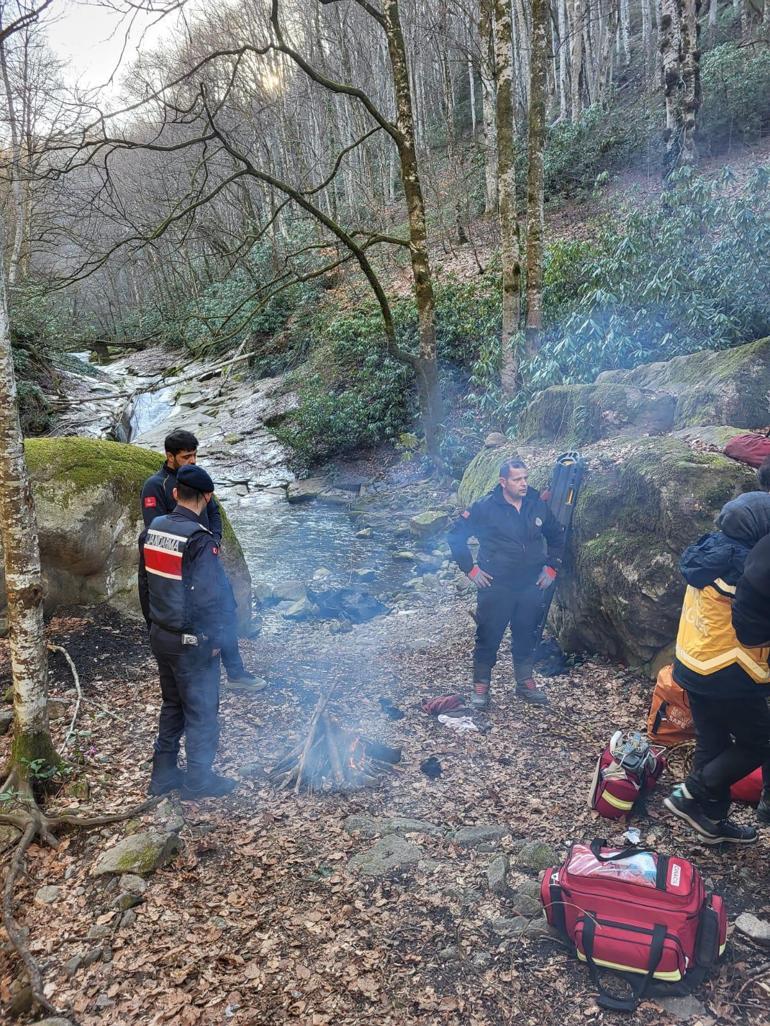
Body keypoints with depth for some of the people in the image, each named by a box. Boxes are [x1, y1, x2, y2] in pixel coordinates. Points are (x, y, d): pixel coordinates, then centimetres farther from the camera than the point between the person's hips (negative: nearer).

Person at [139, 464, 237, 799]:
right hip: (192, 642, -7)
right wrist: (215, 639, -9)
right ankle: (198, 780, 22)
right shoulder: (201, 540, -22)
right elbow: (208, 598, -21)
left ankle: (163, 774, 32)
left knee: (172, 705, 22)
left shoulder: (151, 531, 1)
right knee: (202, 711, 9)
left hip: (161, 637, 7)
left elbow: (145, 586, 10)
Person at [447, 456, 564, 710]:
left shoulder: (538, 506, 0)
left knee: (526, 636, 15)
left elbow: (557, 537, 17)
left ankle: (525, 683, 32)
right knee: (488, 637, 5)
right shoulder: (484, 508, -12)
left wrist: (552, 567, 9)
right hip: (495, 586, -4)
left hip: (532, 586, 4)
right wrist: (471, 570, -8)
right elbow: (455, 536, -6)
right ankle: (481, 687, 19)